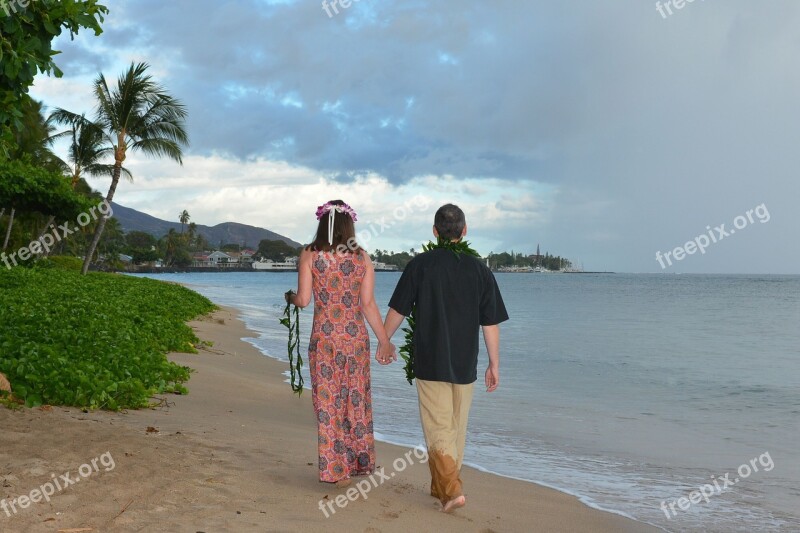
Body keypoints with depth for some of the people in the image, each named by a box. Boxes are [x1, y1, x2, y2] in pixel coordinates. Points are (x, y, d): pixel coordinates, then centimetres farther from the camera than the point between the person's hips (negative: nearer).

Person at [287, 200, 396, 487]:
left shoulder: (309, 255, -4)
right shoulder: (363, 258, 0)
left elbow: (303, 300, -6)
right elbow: (368, 304, -2)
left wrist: (290, 297, 17)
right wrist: (384, 340, 5)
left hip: (324, 337, -1)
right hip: (356, 337, 1)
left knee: (328, 402, 7)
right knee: (357, 399, 14)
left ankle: (337, 469, 12)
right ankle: (361, 462, 24)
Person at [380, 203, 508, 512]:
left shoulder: (420, 265, -6)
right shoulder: (479, 270, -1)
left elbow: (397, 311, -1)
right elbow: (491, 323, 0)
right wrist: (494, 365, 8)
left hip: (430, 362, -3)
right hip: (465, 364, 3)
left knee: (438, 429, 1)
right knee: (456, 429, 16)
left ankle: (451, 490, -12)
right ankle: (440, 487, 28)